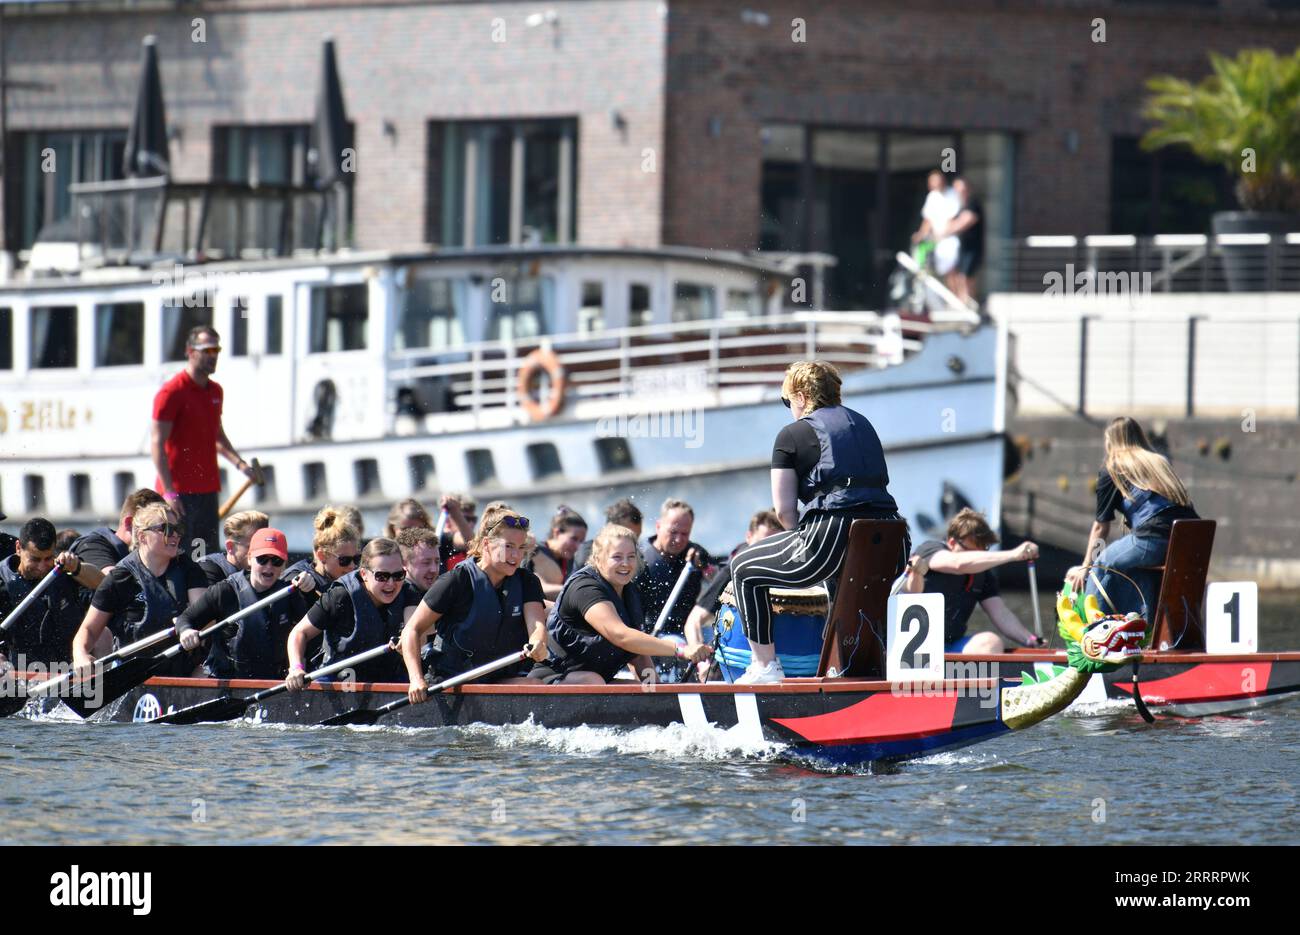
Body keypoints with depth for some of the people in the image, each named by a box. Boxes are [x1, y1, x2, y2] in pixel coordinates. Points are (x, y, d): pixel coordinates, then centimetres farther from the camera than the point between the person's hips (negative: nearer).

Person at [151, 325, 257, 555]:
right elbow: (158, 444, -13)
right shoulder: (172, 392, -9)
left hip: (208, 490, 8)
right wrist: (169, 491, -20)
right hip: (180, 491, -8)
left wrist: (240, 464, 10)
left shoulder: (216, 391, 14)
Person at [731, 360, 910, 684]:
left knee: (745, 568, 17)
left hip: (832, 541, -6)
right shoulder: (863, 425, 24)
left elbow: (784, 509, 2)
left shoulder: (792, 434, 7)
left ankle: (765, 667, 12)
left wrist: (802, 538, 21)